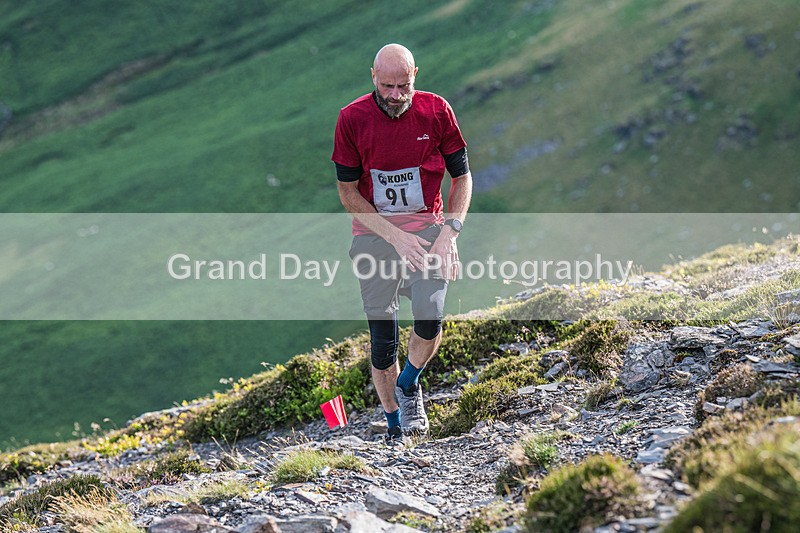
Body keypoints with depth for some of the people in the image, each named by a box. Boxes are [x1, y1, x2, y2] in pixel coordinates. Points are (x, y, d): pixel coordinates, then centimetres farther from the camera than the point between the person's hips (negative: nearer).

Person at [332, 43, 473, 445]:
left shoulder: (436, 111, -3)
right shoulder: (352, 118, -6)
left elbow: (462, 176, 5)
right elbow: (348, 193, -3)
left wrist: (449, 232, -8)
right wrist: (395, 236, -13)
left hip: (427, 227, 0)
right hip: (374, 232, 0)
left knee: (430, 317, -20)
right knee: (382, 335, -2)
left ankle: (408, 385, 10)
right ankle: (395, 426, 16)